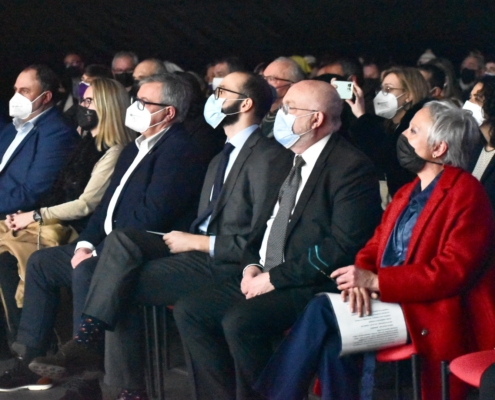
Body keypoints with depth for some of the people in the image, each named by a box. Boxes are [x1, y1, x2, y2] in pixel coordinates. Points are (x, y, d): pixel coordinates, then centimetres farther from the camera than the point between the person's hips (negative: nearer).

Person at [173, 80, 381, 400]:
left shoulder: (351, 166, -12)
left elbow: (342, 245, -19)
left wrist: (275, 277, -18)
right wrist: (252, 265, 3)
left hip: (314, 287, -9)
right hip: (264, 278, 9)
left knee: (240, 320, -30)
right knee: (189, 310, -3)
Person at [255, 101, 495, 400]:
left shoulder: (466, 194, -8)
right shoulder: (407, 193, 20)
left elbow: (452, 271, -18)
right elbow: (374, 248, 14)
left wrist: (375, 281, -18)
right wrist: (360, 278, -11)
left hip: (433, 318, -7)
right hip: (393, 304, 7)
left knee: (324, 311, -22)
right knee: (331, 329, -20)